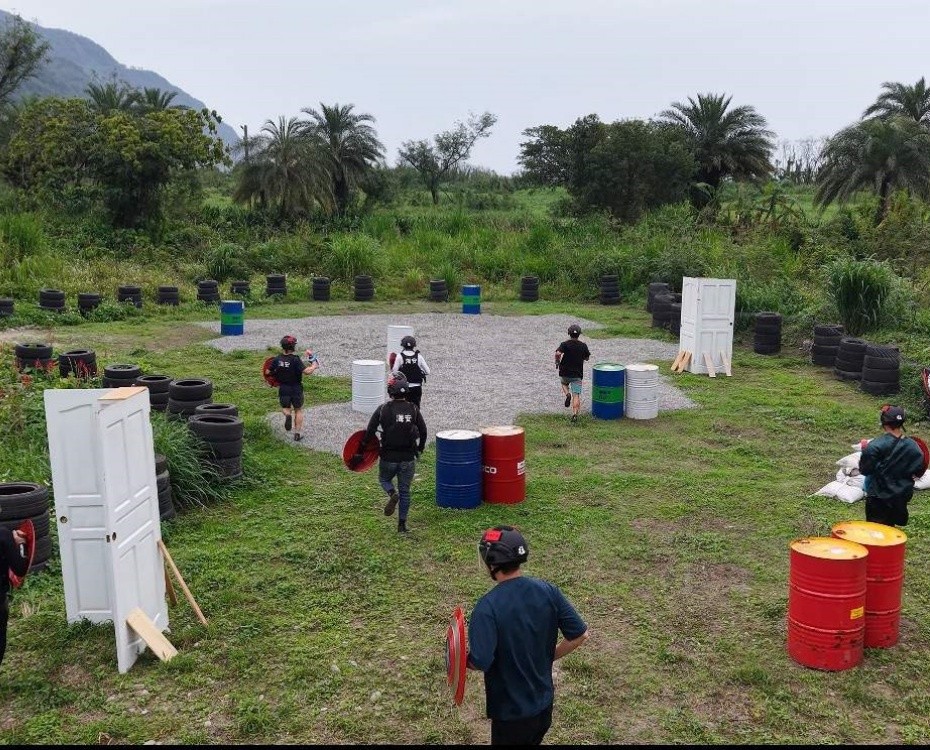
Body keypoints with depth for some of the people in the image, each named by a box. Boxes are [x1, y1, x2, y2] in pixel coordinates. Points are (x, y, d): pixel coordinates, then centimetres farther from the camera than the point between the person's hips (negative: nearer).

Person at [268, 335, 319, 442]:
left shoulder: (277, 359, -6)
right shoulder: (295, 360, -18)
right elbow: (306, 372, -27)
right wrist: (314, 366, -9)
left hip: (283, 388, 2)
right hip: (296, 388, -2)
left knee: (285, 407, 23)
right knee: (298, 410, 14)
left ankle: (287, 415, -12)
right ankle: (298, 432, 12)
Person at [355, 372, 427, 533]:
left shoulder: (383, 410, -9)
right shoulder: (413, 409, -3)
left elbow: (369, 432, -7)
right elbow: (423, 431, 3)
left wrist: (360, 451, 3)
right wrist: (420, 449, 20)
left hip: (388, 457, -2)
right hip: (408, 458, 2)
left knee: (384, 479, 25)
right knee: (405, 491, 13)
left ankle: (392, 494, -7)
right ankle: (402, 524, 14)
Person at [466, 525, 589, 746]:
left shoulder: (487, 607, -25)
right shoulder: (548, 590, -10)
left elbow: (481, 663, -31)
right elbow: (580, 634, -5)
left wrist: (463, 660, -9)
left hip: (510, 713, -5)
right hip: (544, 705, 5)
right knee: (531, 739, 29)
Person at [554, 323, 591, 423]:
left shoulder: (564, 344, -10)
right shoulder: (583, 346, -1)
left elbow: (558, 353, -27)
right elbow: (587, 358, 12)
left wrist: (557, 362, -8)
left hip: (565, 373, 0)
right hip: (577, 374, 1)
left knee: (564, 384, 32)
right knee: (576, 395, 0)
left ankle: (567, 394, 2)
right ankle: (575, 415, -13)